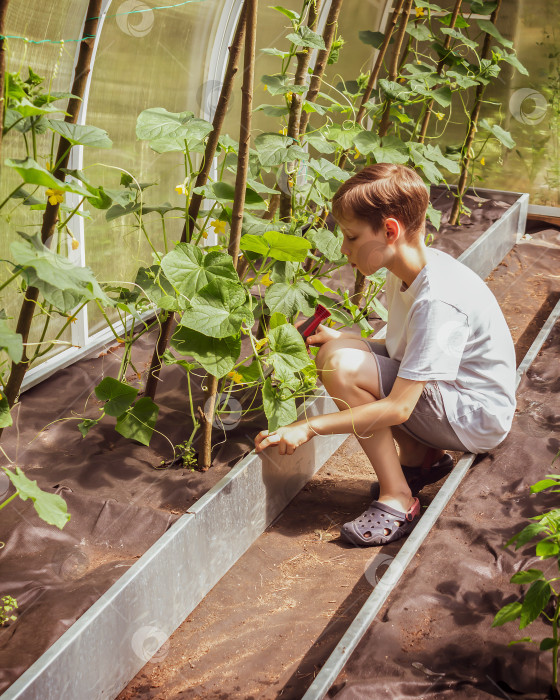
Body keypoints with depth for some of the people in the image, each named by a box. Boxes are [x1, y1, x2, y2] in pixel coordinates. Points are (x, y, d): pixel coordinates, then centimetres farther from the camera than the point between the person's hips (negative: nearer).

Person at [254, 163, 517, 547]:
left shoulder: (438, 301, -29)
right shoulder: (408, 272, -1)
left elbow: (399, 408, -29)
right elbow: (405, 350, 12)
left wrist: (309, 427, -27)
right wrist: (341, 339, -3)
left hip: (477, 417, -9)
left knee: (342, 365, -24)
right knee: (336, 349, -2)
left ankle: (398, 501, -13)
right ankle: (419, 455, 7)